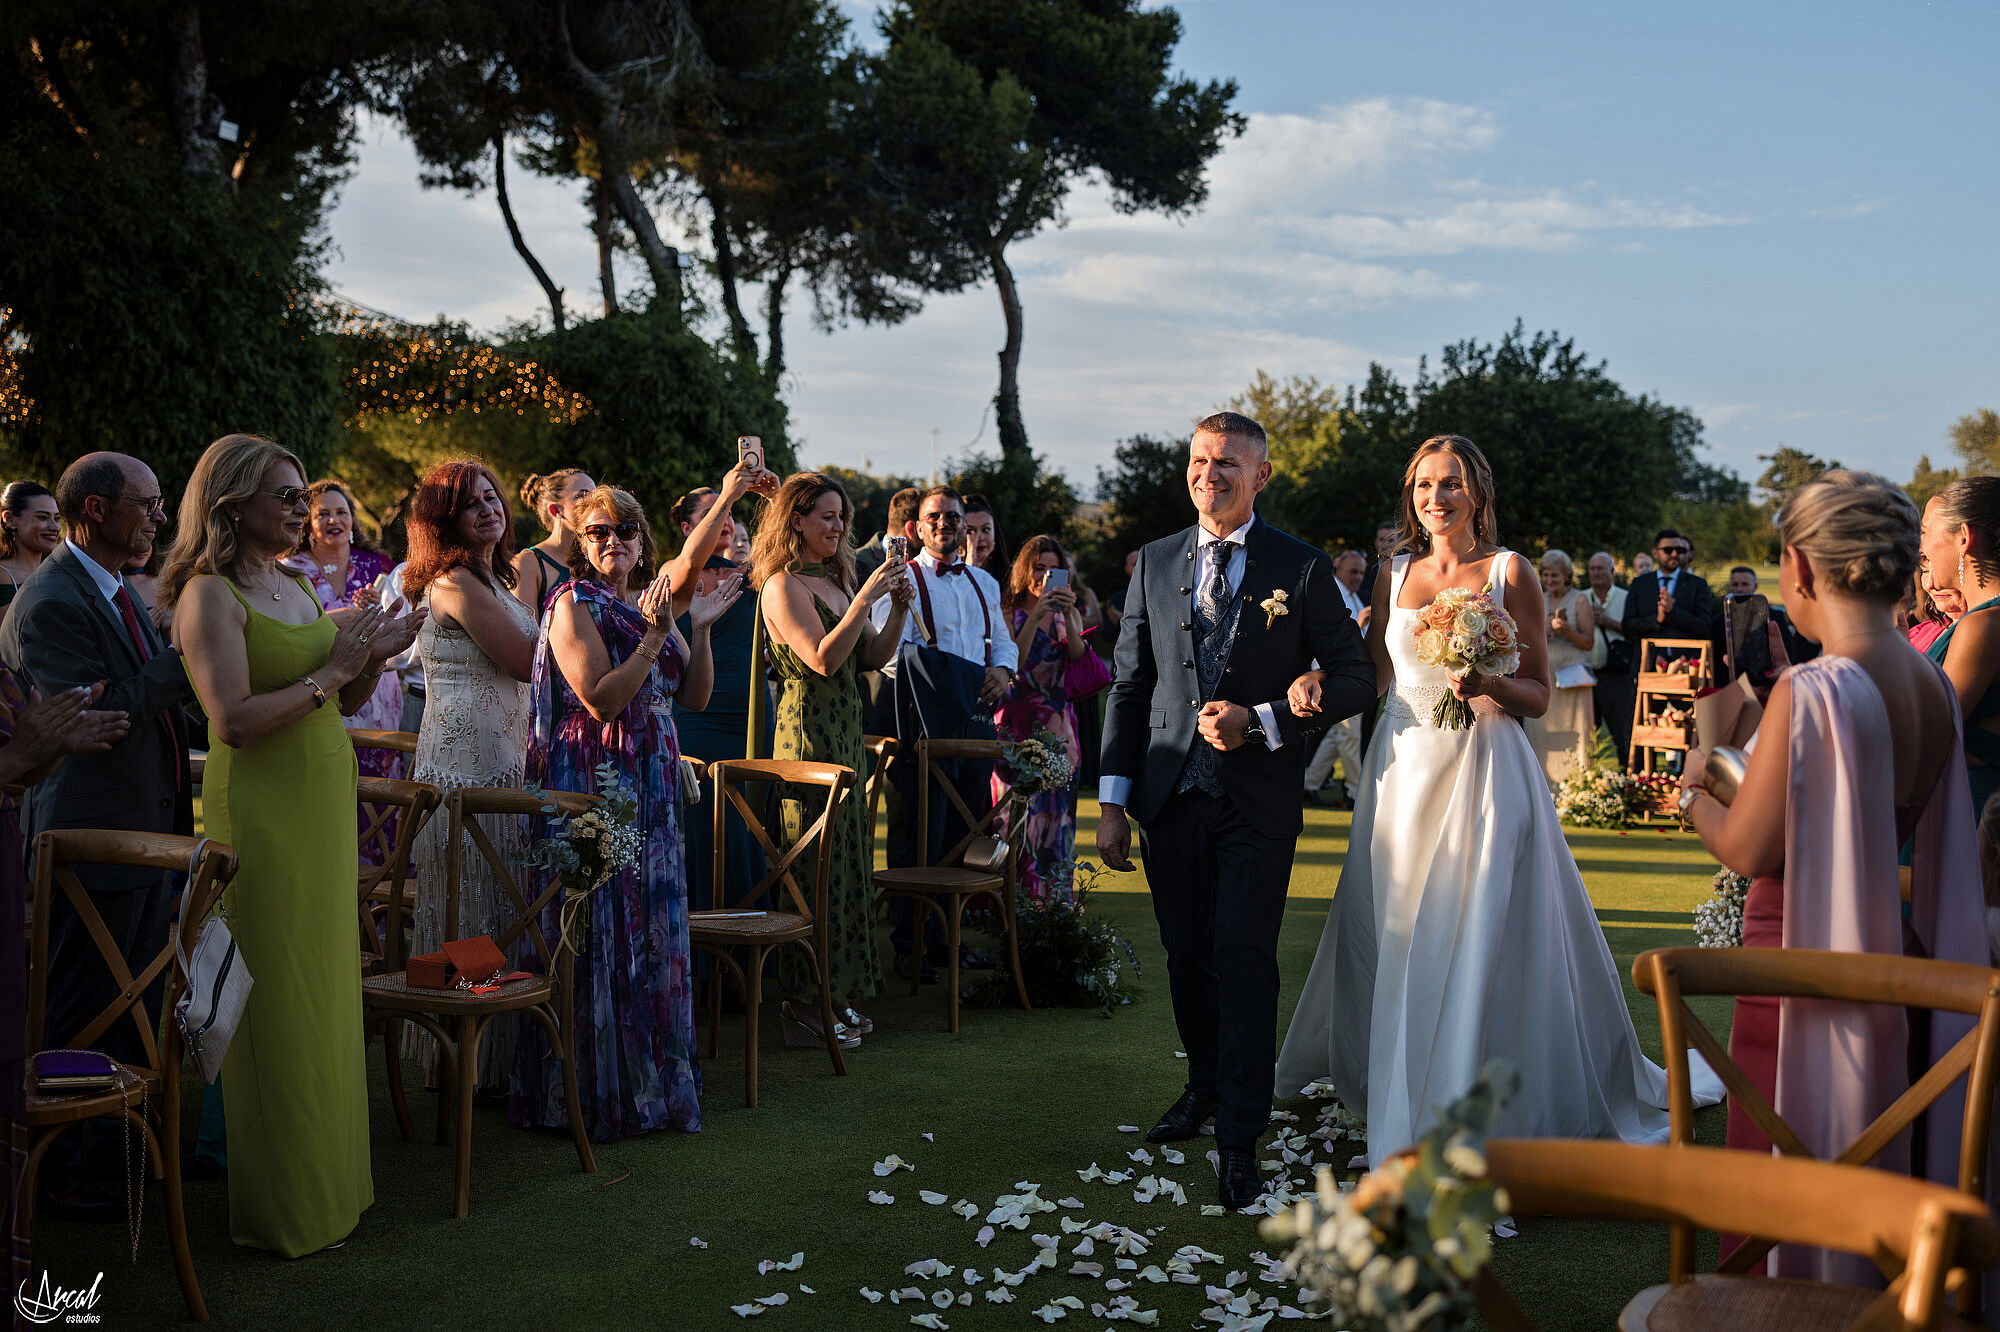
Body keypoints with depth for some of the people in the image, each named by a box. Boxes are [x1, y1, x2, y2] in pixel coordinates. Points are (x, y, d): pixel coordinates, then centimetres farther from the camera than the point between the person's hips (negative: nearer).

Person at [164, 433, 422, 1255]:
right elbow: (235, 721, -21)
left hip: (323, 807, 8)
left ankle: (328, 1180, 27)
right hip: (260, 811, -8)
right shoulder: (211, 594, -12)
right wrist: (330, 668, -17)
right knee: (278, 1010, 0)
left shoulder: (297, 587, 12)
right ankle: (285, 1210, 12)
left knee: (327, 995, 14)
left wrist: (373, 657, 0)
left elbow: (343, 703, 19)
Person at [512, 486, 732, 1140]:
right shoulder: (574, 605, -8)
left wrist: (700, 630, -3)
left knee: (652, 928, 12)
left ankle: (653, 1076, 24)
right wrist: (653, 637, -23)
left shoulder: (651, 603, 13)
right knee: (601, 931, -3)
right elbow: (601, 699, -19)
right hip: (593, 783, -7)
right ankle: (599, 1091, 7)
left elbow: (694, 696, 9)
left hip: (651, 785, 7)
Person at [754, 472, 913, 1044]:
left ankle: (839, 995, 19)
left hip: (847, 729, 8)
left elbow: (871, 656, 16)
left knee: (848, 857, 10)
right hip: (808, 729, -8)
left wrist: (897, 609, 1)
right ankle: (806, 1005, 3)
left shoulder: (837, 578, 16)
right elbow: (823, 658, -19)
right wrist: (866, 597, -20)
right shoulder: (781, 585, -9)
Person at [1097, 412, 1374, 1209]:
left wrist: (1262, 719, -15)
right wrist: (1113, 799, 4)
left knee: (1243, 958, -7)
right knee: (1186, 955, 13)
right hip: (1171, 793, 4)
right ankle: (1205, 1084, 35)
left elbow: (1354, 679, -1)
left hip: (1259, 800, -3)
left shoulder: (1301, 569, -1)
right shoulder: (1155, 564, 8)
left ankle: (1239, 1138, 1)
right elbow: (1129, 686, 9)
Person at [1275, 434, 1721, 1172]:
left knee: (1484, 938, -4)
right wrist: (1319, 681, -6)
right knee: (1396, 939, 9)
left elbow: (1539, 693, -1)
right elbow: (1372, 674, 13)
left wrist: (1486, 685, -20)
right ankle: (1403, 1093, 26)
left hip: (1483, 774, -4)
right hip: (1404, 772, 4)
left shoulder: (1509, 572, -1)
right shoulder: (1396, 573, 10)